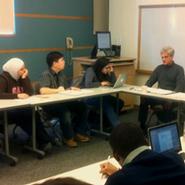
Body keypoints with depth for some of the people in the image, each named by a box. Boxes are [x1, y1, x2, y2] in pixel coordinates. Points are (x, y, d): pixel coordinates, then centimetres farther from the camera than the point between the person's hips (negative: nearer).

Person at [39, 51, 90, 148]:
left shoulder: (61, 74, 12)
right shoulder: (46, 75, -13)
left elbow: (66, 88, 18)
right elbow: (43, 90, -30)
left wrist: (71, 89, -5)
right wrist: (58, 90, -18)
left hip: (62, 102, 8)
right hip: (49, 105, -7)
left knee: (82, 106, -11)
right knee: (65, 111, -36)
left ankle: (78, 132, 3)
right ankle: (68, 137, -15)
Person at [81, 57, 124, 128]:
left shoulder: (105, 73, 6)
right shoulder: (90, 71, -14)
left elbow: (114, 83, 1)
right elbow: (87, 85, -30)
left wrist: (111, 71, -8)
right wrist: (101, 83, -19)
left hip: (99, 96, 8)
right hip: (87, 97, -8)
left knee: (119, 102, -11)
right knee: (106, 103, -33)